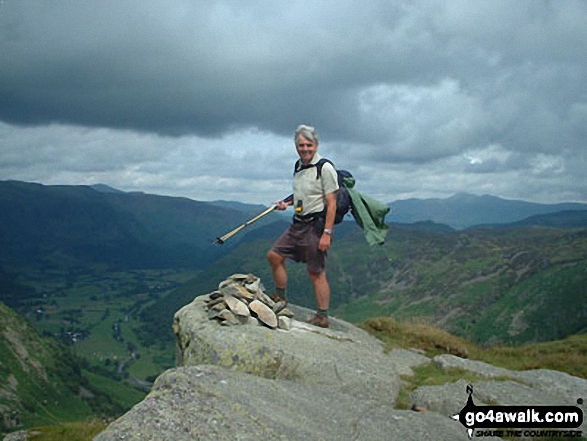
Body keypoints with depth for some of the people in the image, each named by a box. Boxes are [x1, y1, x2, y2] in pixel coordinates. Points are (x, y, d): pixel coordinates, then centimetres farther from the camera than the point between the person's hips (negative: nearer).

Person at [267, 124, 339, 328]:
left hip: (316, 225, -8)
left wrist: (327, 233, -21)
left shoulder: (325, 168, -14)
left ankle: (322, 317, 7)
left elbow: (331, 203, -17)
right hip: (298, 223, 9)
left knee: (316, 273, -3)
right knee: (274, 255, 11)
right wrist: (287, 202, 10)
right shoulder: (299, 165, 11)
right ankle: (280, 297, 28)